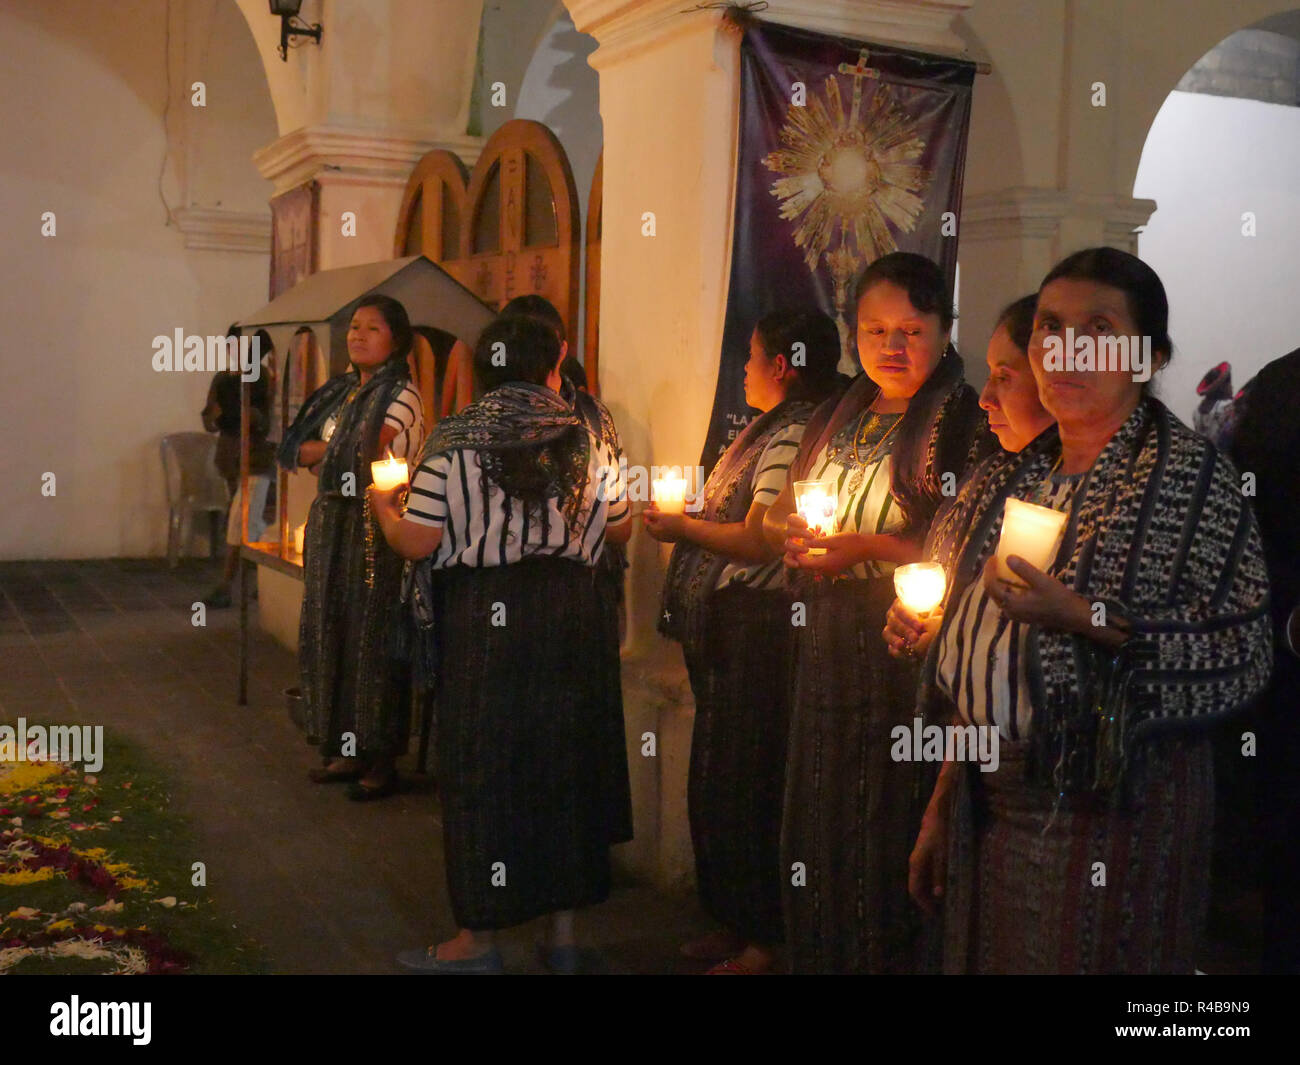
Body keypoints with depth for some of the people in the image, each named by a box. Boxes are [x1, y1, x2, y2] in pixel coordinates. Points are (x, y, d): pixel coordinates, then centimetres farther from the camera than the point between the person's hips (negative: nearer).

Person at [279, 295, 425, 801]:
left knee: (373, 637, -4)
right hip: (330, 523, 8)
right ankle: (346, 749, 19)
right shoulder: (339, 390, 15)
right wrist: (341, 449, -6)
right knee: (330, 634, 9)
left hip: (376, 527, -7)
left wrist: (326, 451, -3)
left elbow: (373, 459, -16)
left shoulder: (401, 394, -7)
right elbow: (293, 447, 11)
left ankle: (382, 761, 5)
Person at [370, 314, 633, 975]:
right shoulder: (587, 437, 1)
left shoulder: (455, 441, -8)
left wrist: (381, 506, 10)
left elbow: (415, 543, -11)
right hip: (571, 615, 3)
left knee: (483, 767, 7)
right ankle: (563, 931, 22)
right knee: (564, 759, 13)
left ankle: (478, 939, 17)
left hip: (485, 620, -3)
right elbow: (619, 528, 9)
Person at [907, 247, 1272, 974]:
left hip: (1110, 806, -5)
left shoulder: (1192, 472, -8)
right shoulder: (1012, 479, 9)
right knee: (980, 954, 14)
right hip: (989, 799, 6)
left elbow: (1242, 658, -13)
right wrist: (943, 805, 12)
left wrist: (1085, 617, -23)